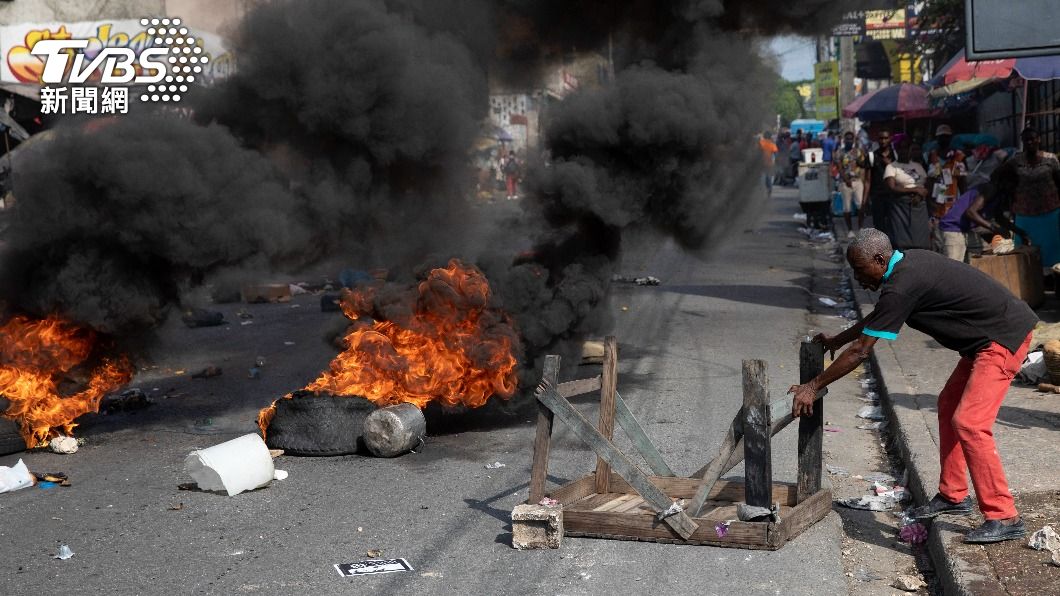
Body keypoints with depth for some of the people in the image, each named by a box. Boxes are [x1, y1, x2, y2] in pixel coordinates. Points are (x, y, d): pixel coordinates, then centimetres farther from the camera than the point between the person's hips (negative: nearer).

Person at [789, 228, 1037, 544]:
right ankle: (953, 496, 26)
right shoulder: (907, 262, 7)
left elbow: (861, 351, -19)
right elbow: (877, 317, 26)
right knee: (948, 406, 17)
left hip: (1004, 338, -11)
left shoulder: (902, 286, -23)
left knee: (969, 423, -14)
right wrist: (836, 340, 33)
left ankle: (1004, 517, -9)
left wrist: (813, 387, -12)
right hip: (985, 338, 11)